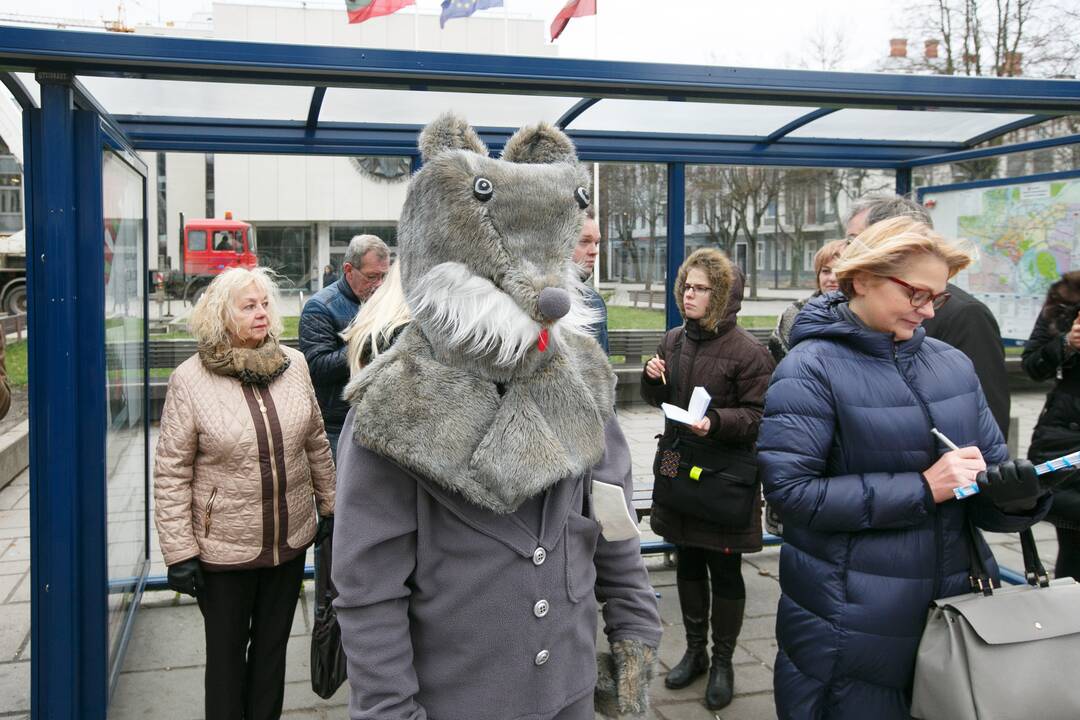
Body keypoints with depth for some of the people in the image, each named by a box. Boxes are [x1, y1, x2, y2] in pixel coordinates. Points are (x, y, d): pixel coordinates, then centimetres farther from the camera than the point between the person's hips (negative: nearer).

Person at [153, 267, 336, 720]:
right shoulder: (190, 379, -12)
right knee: (227, 653, 15)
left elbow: (316, 443, 8)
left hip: (291, 539, 3)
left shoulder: (293, 364, -2)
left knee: (272, 646, 19)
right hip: (224, 547, -3)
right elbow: (171, 472, -10)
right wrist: (179, 552, -11)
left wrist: (328, 507, 11)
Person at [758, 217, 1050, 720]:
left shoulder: (954, 364, 6)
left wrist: (1011, 493, -16)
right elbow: (791, 489, -21)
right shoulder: (811, 369, -12)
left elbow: (991, 466, 8)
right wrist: (921, 489, -21)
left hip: (957, 604, 6)